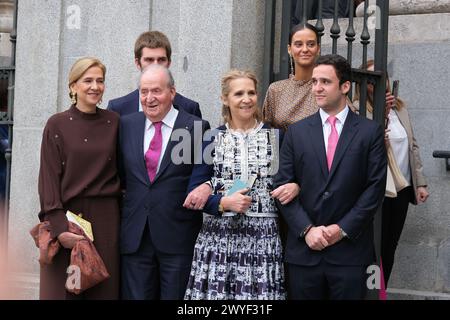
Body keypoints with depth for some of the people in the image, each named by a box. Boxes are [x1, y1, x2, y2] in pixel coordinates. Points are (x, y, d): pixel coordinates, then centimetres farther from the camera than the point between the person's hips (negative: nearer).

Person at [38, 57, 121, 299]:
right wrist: (58, 226, -15)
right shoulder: (57, 125, -1)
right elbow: (48, 177, -5)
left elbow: (122, 171, 10)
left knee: (103, 288, 4)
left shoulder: (114, 123, 6)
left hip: (106, 219, 2)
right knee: (62, 288, 2)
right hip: (67, 216, -2)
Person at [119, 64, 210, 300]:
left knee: (175, 297, 6)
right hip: (135, 236, 3)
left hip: (179, 238, -3)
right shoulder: (127, 125, 8)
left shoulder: (196, 128, -4)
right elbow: (121, 175, 16)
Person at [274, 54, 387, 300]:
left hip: (350, 249, -1)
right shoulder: (297, 132, 7)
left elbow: (375, 187, -2)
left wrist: (342, 229, -9)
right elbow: (284, 186, 3)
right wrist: (307, 230, -8)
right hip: (304, 248, 2)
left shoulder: (370, 132, 3)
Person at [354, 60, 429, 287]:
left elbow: (412, 146, 15)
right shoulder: (358, 110, -9)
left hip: (402, 189, 6)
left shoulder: (400, 108, 11)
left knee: (390, 247, 12)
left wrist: (420, 183, 11)